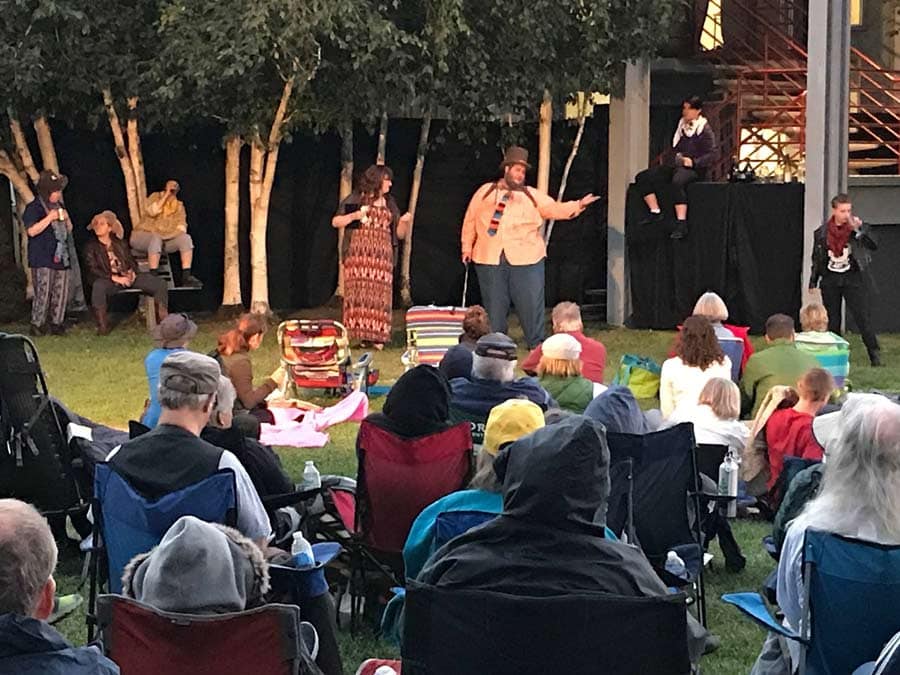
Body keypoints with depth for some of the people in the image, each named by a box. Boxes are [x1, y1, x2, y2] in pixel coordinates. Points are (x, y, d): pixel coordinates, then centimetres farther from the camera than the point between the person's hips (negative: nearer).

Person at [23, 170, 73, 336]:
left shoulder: (59, 206, 18)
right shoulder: (34, 208, -4)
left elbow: (69, 229, 24)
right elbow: (31, 230, -16)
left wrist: (66, 218, 3)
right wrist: (50, 218, -18)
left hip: (61, 257, 7)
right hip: (43, 259, -7)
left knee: (61, 292, 4)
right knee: (43, 293, -11)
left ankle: (57, 323, 11)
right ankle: (37, 325, -4)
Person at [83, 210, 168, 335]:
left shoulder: (120, 244, 19)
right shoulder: (91, 247, 5)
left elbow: (131, 262, 19)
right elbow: (92, 270, -7)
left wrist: (132, 272, -6)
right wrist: (114, 278, -17)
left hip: (128, 277, 4)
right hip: (108, 280, -4)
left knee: (160, 283, -13)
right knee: (98, 286, -41)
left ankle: (163, 320, -4)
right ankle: (102, 327, -34)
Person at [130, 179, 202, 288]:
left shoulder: (179, 205, 13)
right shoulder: (155, 197, 2)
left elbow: (181, 224, 5)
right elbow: (152, 212, -18)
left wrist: (180, 233, -18)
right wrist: (166, 195, -15)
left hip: (168, 237, 4)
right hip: (145, 235, -4)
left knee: (186, 238, -20)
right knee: (156, 238, -38)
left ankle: (186, 276, -26)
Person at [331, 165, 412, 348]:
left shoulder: (389, 204, 17)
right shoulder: (356, 200, 6)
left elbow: (400, 234, 16)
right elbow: (335, 222, 4)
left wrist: (405, 222, -4)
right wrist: (354, 215, -12)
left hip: (382, 256, 3)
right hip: (358, 255, -3)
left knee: (379, 295, -4)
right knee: (358, 292, -8)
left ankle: (376, 336, -3)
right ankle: (358, 333, -6)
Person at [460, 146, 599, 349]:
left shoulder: (533, 196, 12)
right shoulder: (485, 192, 11)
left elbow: (555, 209, 3)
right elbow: (470, 219, 15)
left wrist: (578, 205, -12)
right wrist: (467, 247, 12)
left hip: (526, 258, 0)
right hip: (489, 258, 0)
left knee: (531, 301, -2)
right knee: (494, 304, 5)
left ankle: (536, 345, 8)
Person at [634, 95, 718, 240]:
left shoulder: (705, 130, -5)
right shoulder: (681, 126, 15)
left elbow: (713, 154, -11)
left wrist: (693, 162, -19)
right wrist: (677, 156, 7)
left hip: (693, 168, -8)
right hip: (676, 165, 8)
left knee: (677, 182, -42)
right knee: (642, 178, -6)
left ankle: (681, 224, -43)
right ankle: (655, 213, -7)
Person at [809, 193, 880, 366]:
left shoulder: (858, 228, -3)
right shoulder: (821, 233, 4)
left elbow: (873, 246, -15)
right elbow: (816, 259, 12)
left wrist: (859, 229, -26)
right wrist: (813, 282, 11)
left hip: (853, 279, -3)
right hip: (830, 280, 3)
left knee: (863, 317, -8)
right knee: (831, 320, 7)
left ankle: (875, 354, -2)